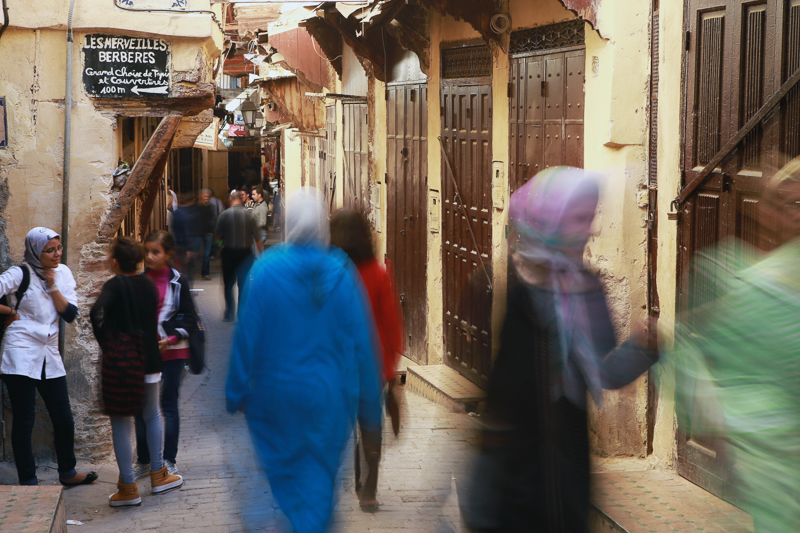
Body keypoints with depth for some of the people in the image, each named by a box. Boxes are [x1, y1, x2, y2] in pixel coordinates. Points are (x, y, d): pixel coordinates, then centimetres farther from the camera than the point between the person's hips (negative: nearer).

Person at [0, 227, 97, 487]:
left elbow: (70, 314, 2)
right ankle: (28, 481, 7)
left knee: (64, 419, 8)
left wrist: (53, 286, -7)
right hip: (21, 355, -5)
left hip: (50, 356, 5)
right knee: (24, 421, -1)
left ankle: (67, 473, 25)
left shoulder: (63, 273, 10)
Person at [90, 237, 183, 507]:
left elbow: (97, 312, -29)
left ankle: (128, 488, 6)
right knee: (152, 416, 23)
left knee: (121, 425, 2)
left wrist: (105, 341, -18)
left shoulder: (115, 285, -13)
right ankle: (158, 474, 30)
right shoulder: (148, 284, 5)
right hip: (148, 360, 6)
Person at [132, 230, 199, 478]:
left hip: (172, 351, -2)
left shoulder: (178, 281, -3)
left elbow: (190, 318, -1)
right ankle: (143, 460, 15)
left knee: (169, 404, 3)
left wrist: (171, 339, -13)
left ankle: (169, 460, 12)